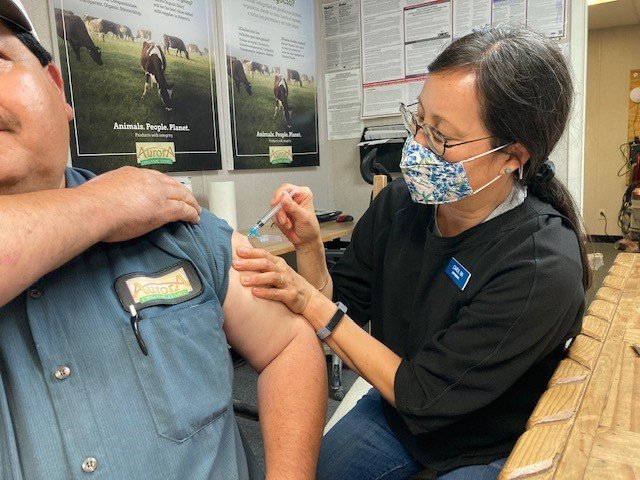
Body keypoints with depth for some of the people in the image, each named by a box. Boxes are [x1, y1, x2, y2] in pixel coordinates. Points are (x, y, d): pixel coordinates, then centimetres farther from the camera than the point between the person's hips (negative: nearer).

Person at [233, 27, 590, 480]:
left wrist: (311, 304, -27)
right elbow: (343, 303, -4)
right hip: (395, 408, 4)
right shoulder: (400, 200, -14)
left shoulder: (544, 268, -30)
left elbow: (419, 396, -25)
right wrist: (309, 244, -22)